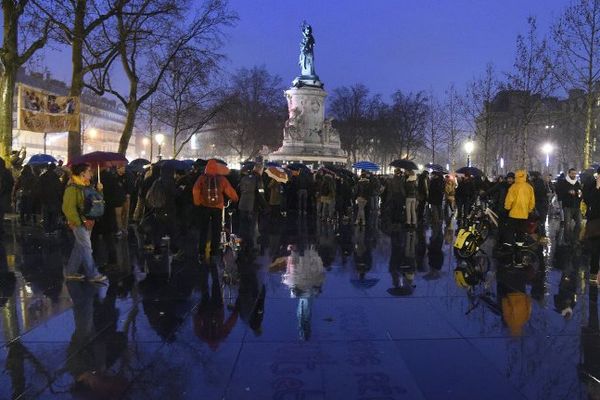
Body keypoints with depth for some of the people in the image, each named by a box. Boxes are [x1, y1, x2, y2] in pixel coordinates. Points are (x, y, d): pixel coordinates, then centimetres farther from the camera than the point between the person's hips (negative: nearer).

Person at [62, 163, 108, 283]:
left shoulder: (87, 185, 12)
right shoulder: (72, 187, -15)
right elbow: (69, 208, -20)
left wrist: (99, 190, -2)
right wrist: (80, 222, -20)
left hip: (87, 221, 9)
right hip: (79, 222, -9)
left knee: (79, 247, 14)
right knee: (86, 248, -5)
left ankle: (70, 271, 23)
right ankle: (92, 274, 2)